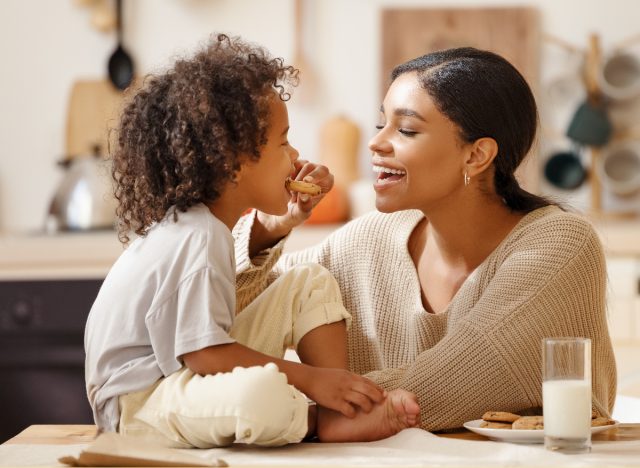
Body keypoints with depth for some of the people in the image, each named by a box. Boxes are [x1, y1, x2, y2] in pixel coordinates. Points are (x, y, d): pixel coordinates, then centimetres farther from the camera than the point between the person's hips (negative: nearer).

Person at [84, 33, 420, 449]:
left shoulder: (203, 222, 7)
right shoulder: (195, 240, -25)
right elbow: (204, 353, -28)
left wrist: (287, 215, 17)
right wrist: (309, 378, -24)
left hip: (195, 369, 11)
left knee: (312, 281, 6)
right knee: (264, 396, -43)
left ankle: (342, 407, -8)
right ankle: (326, 419, -10)